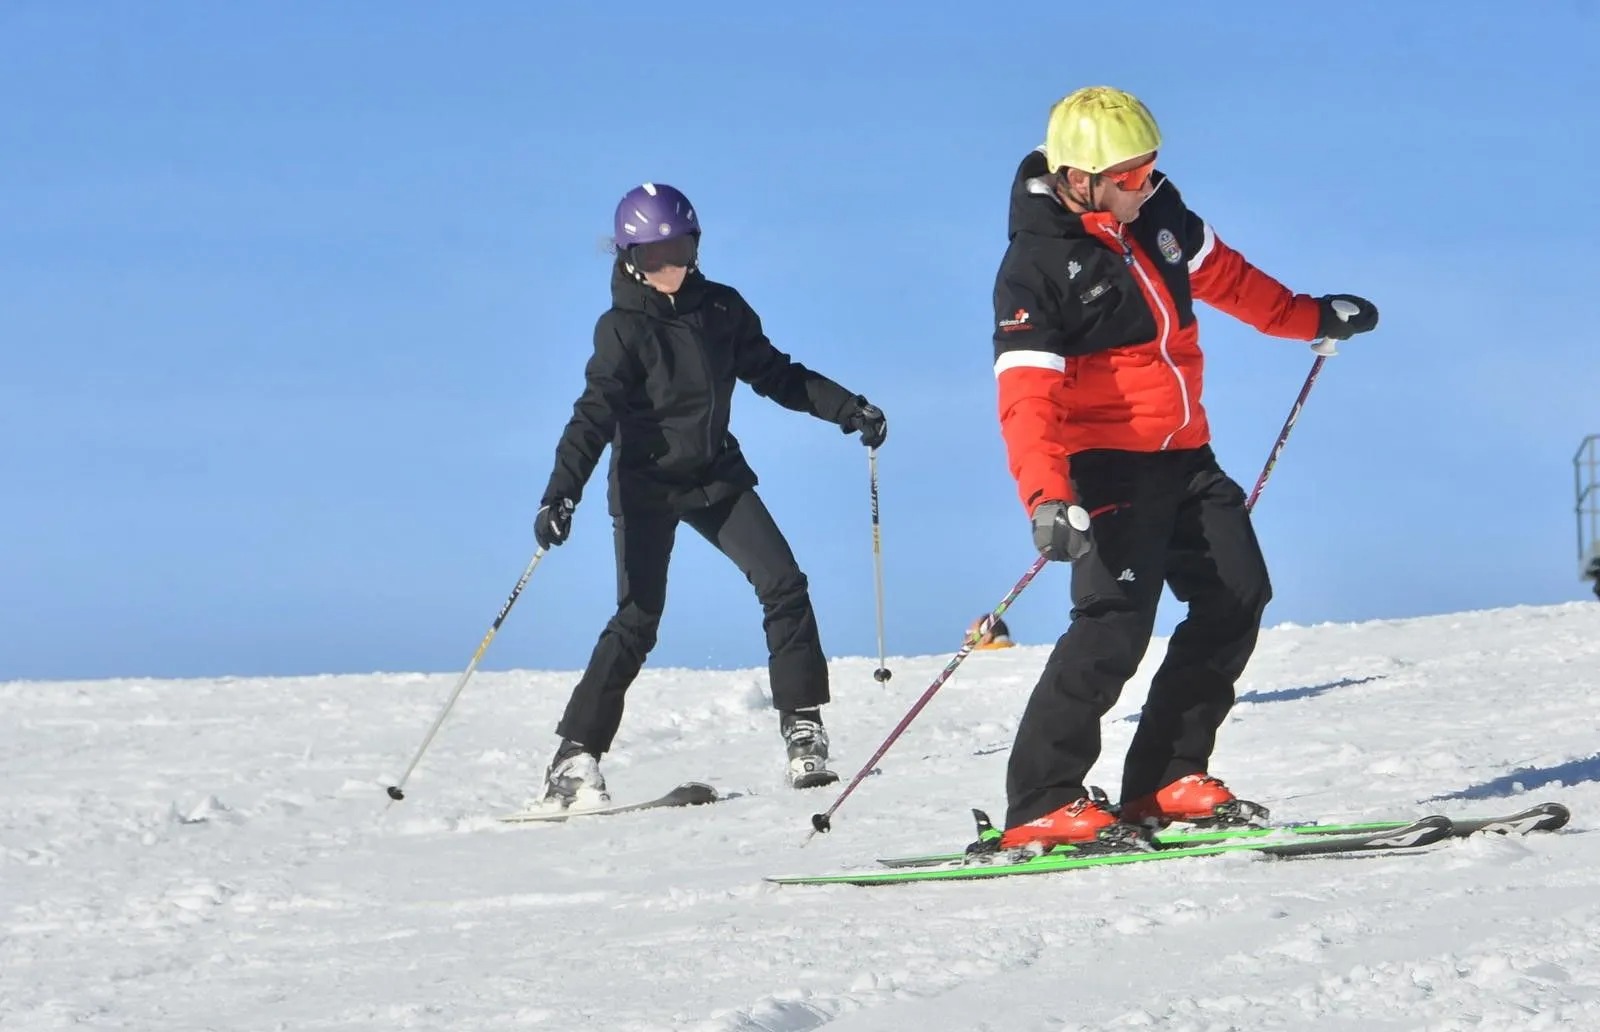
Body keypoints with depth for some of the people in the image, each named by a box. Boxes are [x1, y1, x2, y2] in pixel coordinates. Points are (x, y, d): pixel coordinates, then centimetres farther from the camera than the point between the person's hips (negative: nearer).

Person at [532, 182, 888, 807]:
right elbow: (595, 415, -21)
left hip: (717, 475, 4)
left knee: (784, 585, -10)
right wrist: (561, 492, -33)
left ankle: (803, 732, -3)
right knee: (638, 617, -13)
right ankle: (574, 758, -9)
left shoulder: (721, 308, 3)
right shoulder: (623, 328, -11)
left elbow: (773, 373, 14)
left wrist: (847, 408, 7)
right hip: (647, 485, -4)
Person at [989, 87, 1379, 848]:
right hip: (1106, 465, -8)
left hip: (1182, 454, 8)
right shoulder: (1037, 267, -17)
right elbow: (1026, 398, -26)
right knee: (1116, 620, -20)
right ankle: (1040, 806, -17)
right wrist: (1045, 497, -40)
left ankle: (1165, 782, 11)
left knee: (1237, 596, 6)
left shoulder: (1155, 212, 4)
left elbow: (1220, 274, 23)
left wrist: (1310, 318, 32)